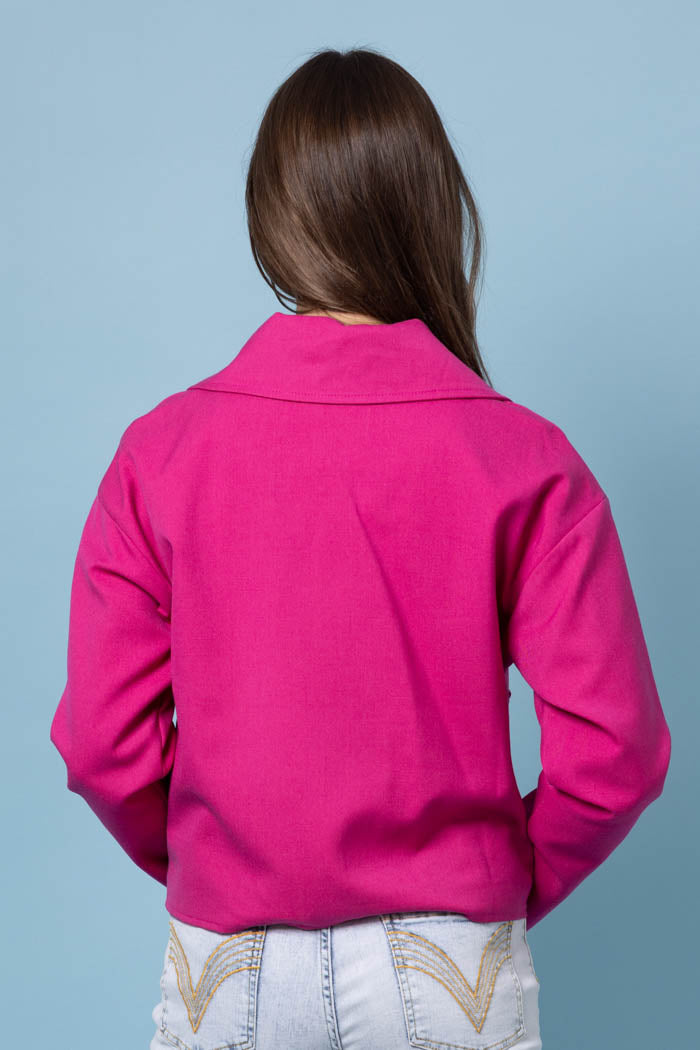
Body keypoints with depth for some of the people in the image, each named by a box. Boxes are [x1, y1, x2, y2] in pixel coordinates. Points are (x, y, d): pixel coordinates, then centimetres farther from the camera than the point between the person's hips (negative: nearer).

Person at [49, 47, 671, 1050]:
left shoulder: (160, 451, -11)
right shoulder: (524, 462, -14)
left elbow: (102, 744, -9)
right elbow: (613, 750, -13)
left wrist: (204, 868, 9)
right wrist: (513, 884, 5)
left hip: (227, 966, 1)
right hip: (448, 968, -1)